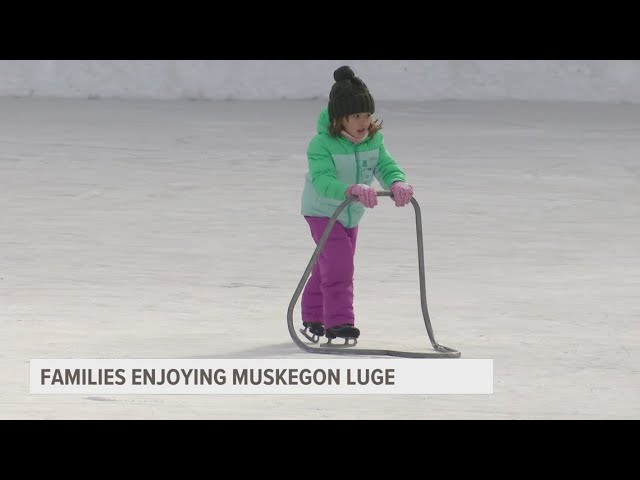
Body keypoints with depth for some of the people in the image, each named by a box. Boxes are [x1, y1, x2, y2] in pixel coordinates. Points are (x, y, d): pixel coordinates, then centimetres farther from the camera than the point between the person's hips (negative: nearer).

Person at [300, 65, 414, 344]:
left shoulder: (373, 141, -10)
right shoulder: (322, 144, -29)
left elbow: (386, 166, -15)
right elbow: (323, 180, -40)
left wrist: (397, 184, -40)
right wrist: (353, 189, -58)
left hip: (351, 215, 7)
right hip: (323, 212, -7)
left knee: (326, 269, 18)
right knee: (338, 266, -19)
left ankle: (313, 318, 31)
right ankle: (338, 323, -17)